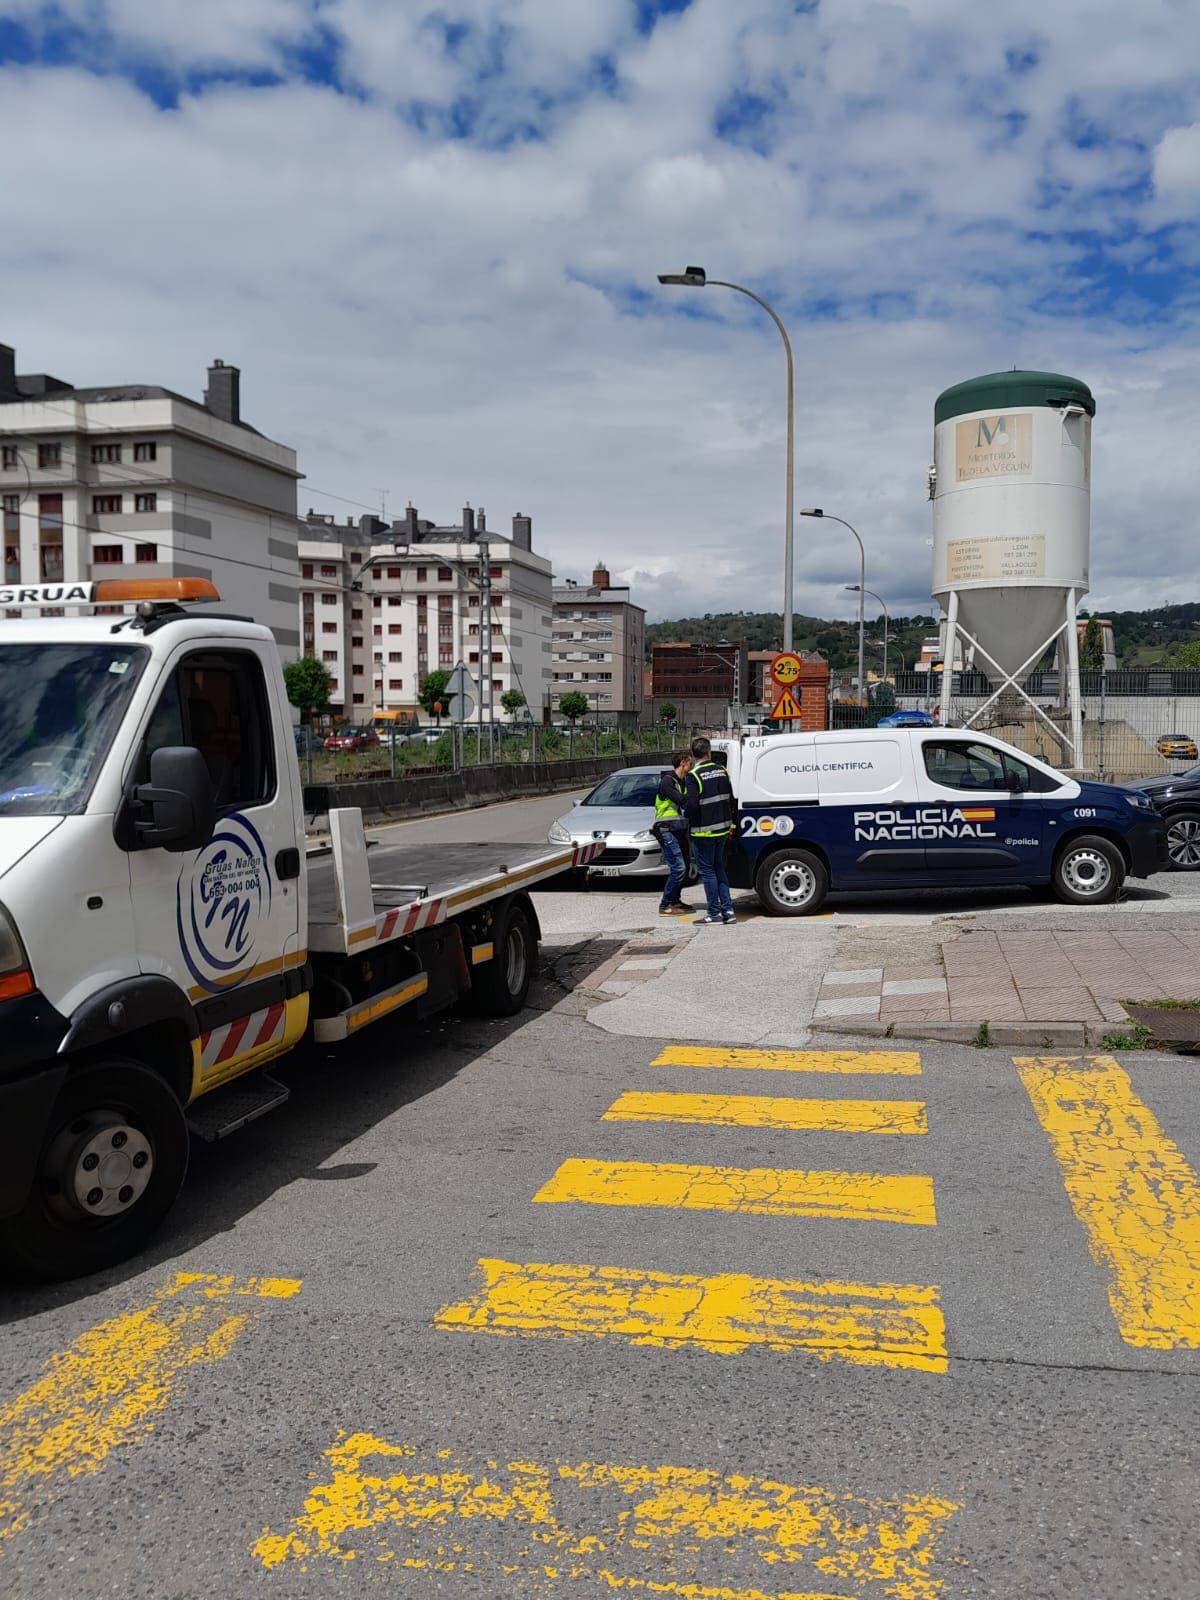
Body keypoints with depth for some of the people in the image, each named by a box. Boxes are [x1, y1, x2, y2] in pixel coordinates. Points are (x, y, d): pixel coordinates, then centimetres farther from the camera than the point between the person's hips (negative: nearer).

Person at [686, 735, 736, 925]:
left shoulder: (694, 776, -16)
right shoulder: (721, 771, 5)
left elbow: (692, 805, -22)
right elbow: (730, 800, 12)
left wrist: (689, 817, -1)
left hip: (704, 831, -6)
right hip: (722, 829, 6)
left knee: (707, 870, 2)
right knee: (719, 869, 16)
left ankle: (714, 913, 2)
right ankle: (728, 910, 13)